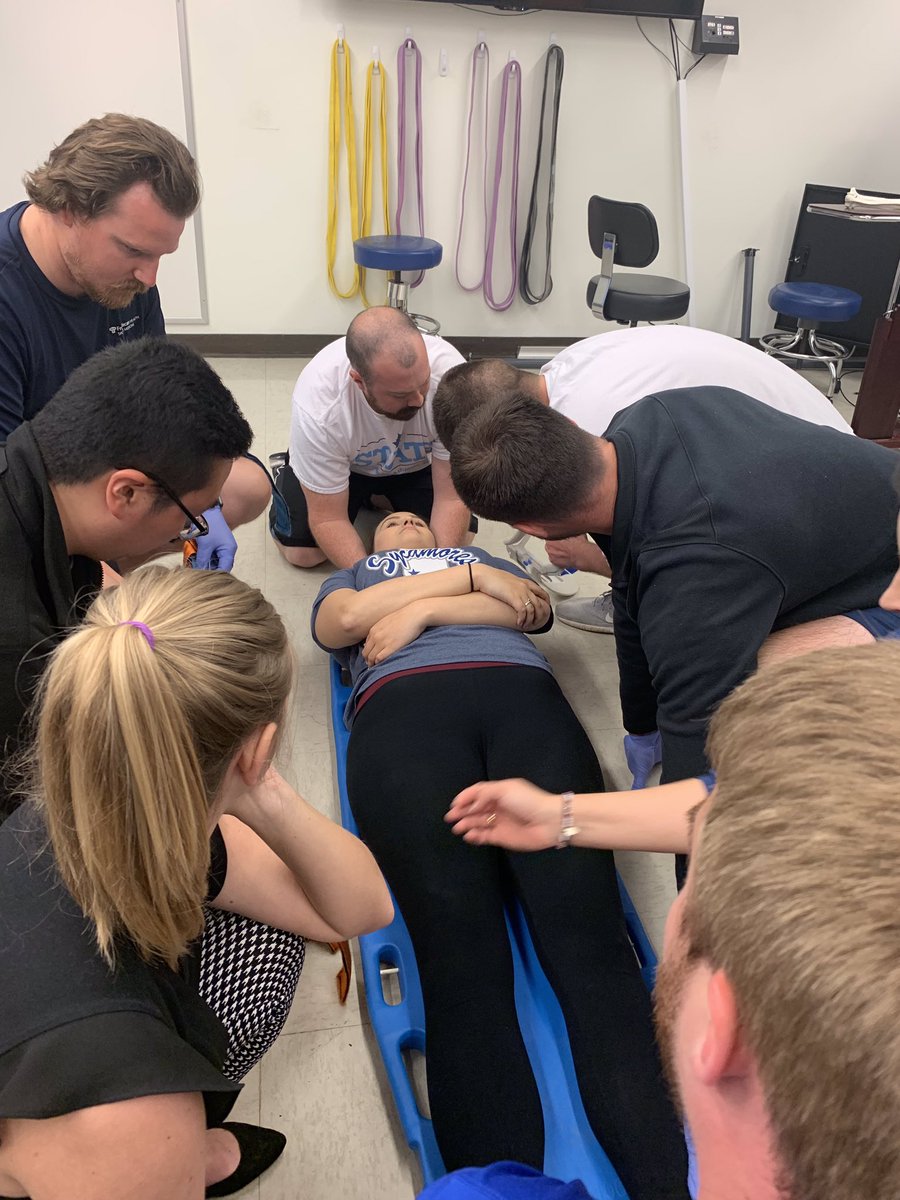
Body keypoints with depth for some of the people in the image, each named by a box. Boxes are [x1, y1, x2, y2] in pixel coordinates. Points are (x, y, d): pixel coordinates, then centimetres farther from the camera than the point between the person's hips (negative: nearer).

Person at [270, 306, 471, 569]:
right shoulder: (318, 403, -39)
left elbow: (453, 496, -28)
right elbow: (328, 518, -29)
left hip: (417, 463, 2)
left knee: (457, 539, -15)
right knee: (302, 552, -13)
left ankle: (378, 496, 14)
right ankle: (287, 477, 18)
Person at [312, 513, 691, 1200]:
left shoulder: (488, 558, 43)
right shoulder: (351, 577, 41)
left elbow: (532, 609, 20)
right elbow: (346, 619, 15)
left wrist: (422, 609, 8)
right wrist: (473, 577, 16)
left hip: (523, 692, 1)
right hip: (402, 708, -1)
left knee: (588, 940, -22)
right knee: (461, 959, -24)